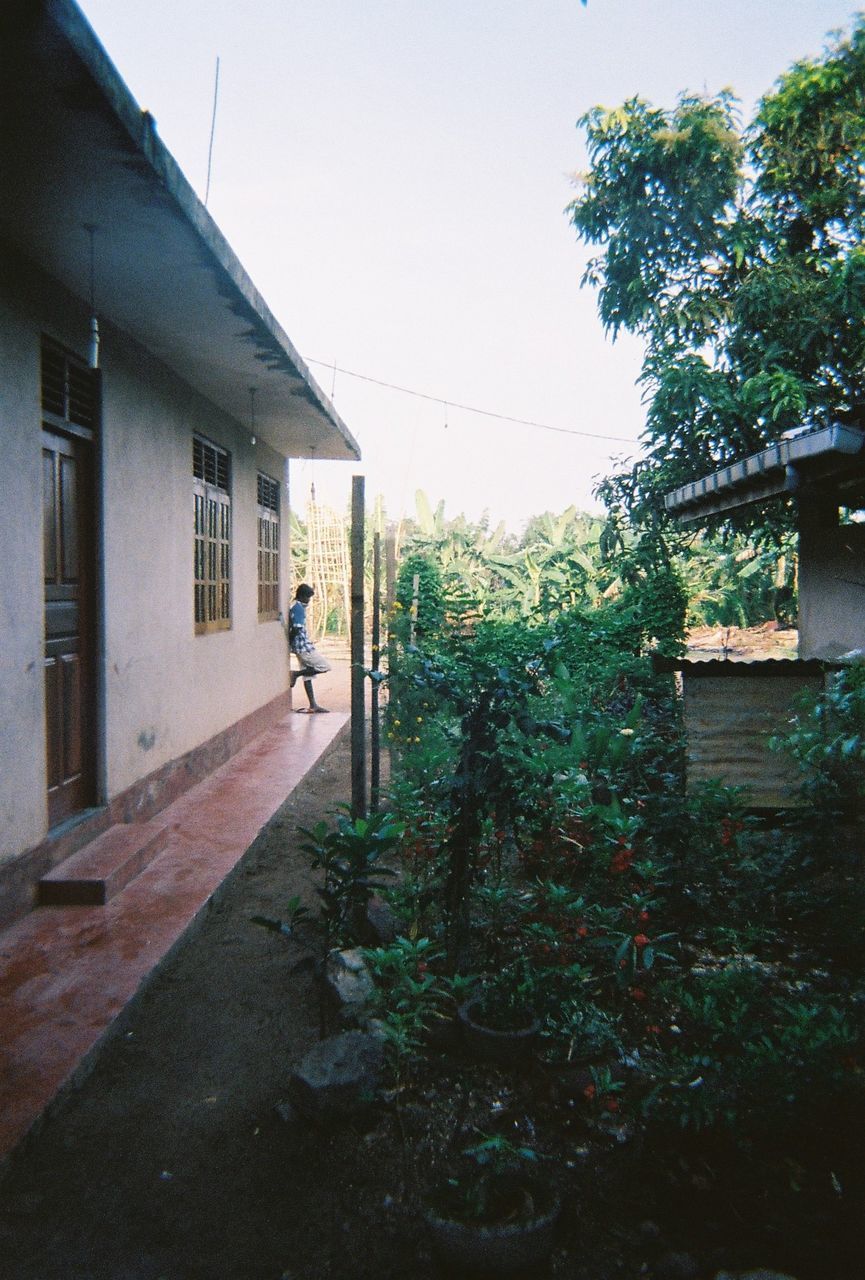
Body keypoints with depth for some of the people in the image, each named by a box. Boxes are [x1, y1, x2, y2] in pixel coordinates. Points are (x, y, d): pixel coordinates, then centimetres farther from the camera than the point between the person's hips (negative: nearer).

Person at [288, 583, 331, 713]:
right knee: (325, 666, -3)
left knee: (307, 674, 12)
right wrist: (290, 644, -13)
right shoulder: (299, 607, -16)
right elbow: (296, 629, -23)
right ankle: (296, 674, -2)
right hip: (303, 646, -10)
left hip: (303, 646, 10)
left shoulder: (294, 606, 14)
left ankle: (313, 705, 15)